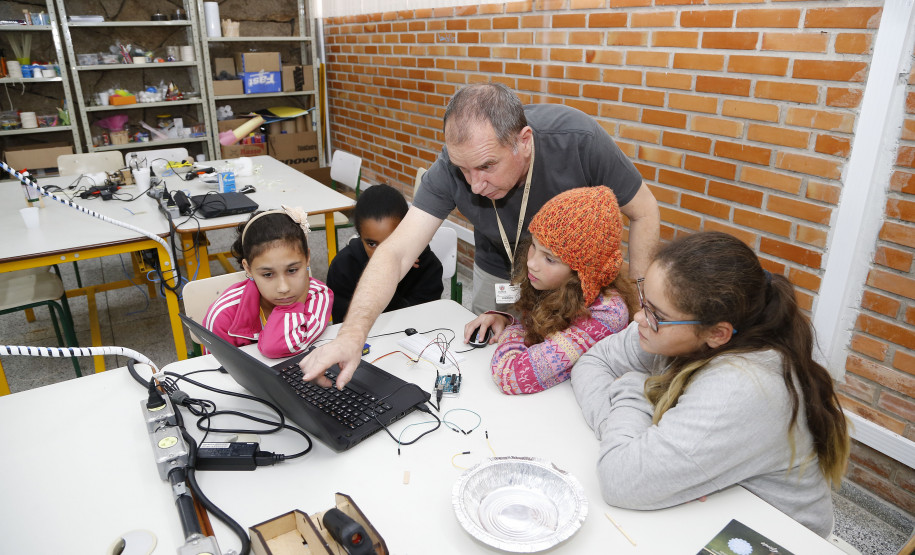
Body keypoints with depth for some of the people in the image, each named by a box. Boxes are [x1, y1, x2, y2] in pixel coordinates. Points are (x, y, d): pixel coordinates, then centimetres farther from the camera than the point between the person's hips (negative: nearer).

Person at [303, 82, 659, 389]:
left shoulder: (577, 140, -35)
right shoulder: (453, 165, -31)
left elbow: (644, 214, -20)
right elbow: (396, 253, -34)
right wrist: (353, 332, -49)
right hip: (499, 275, 2)